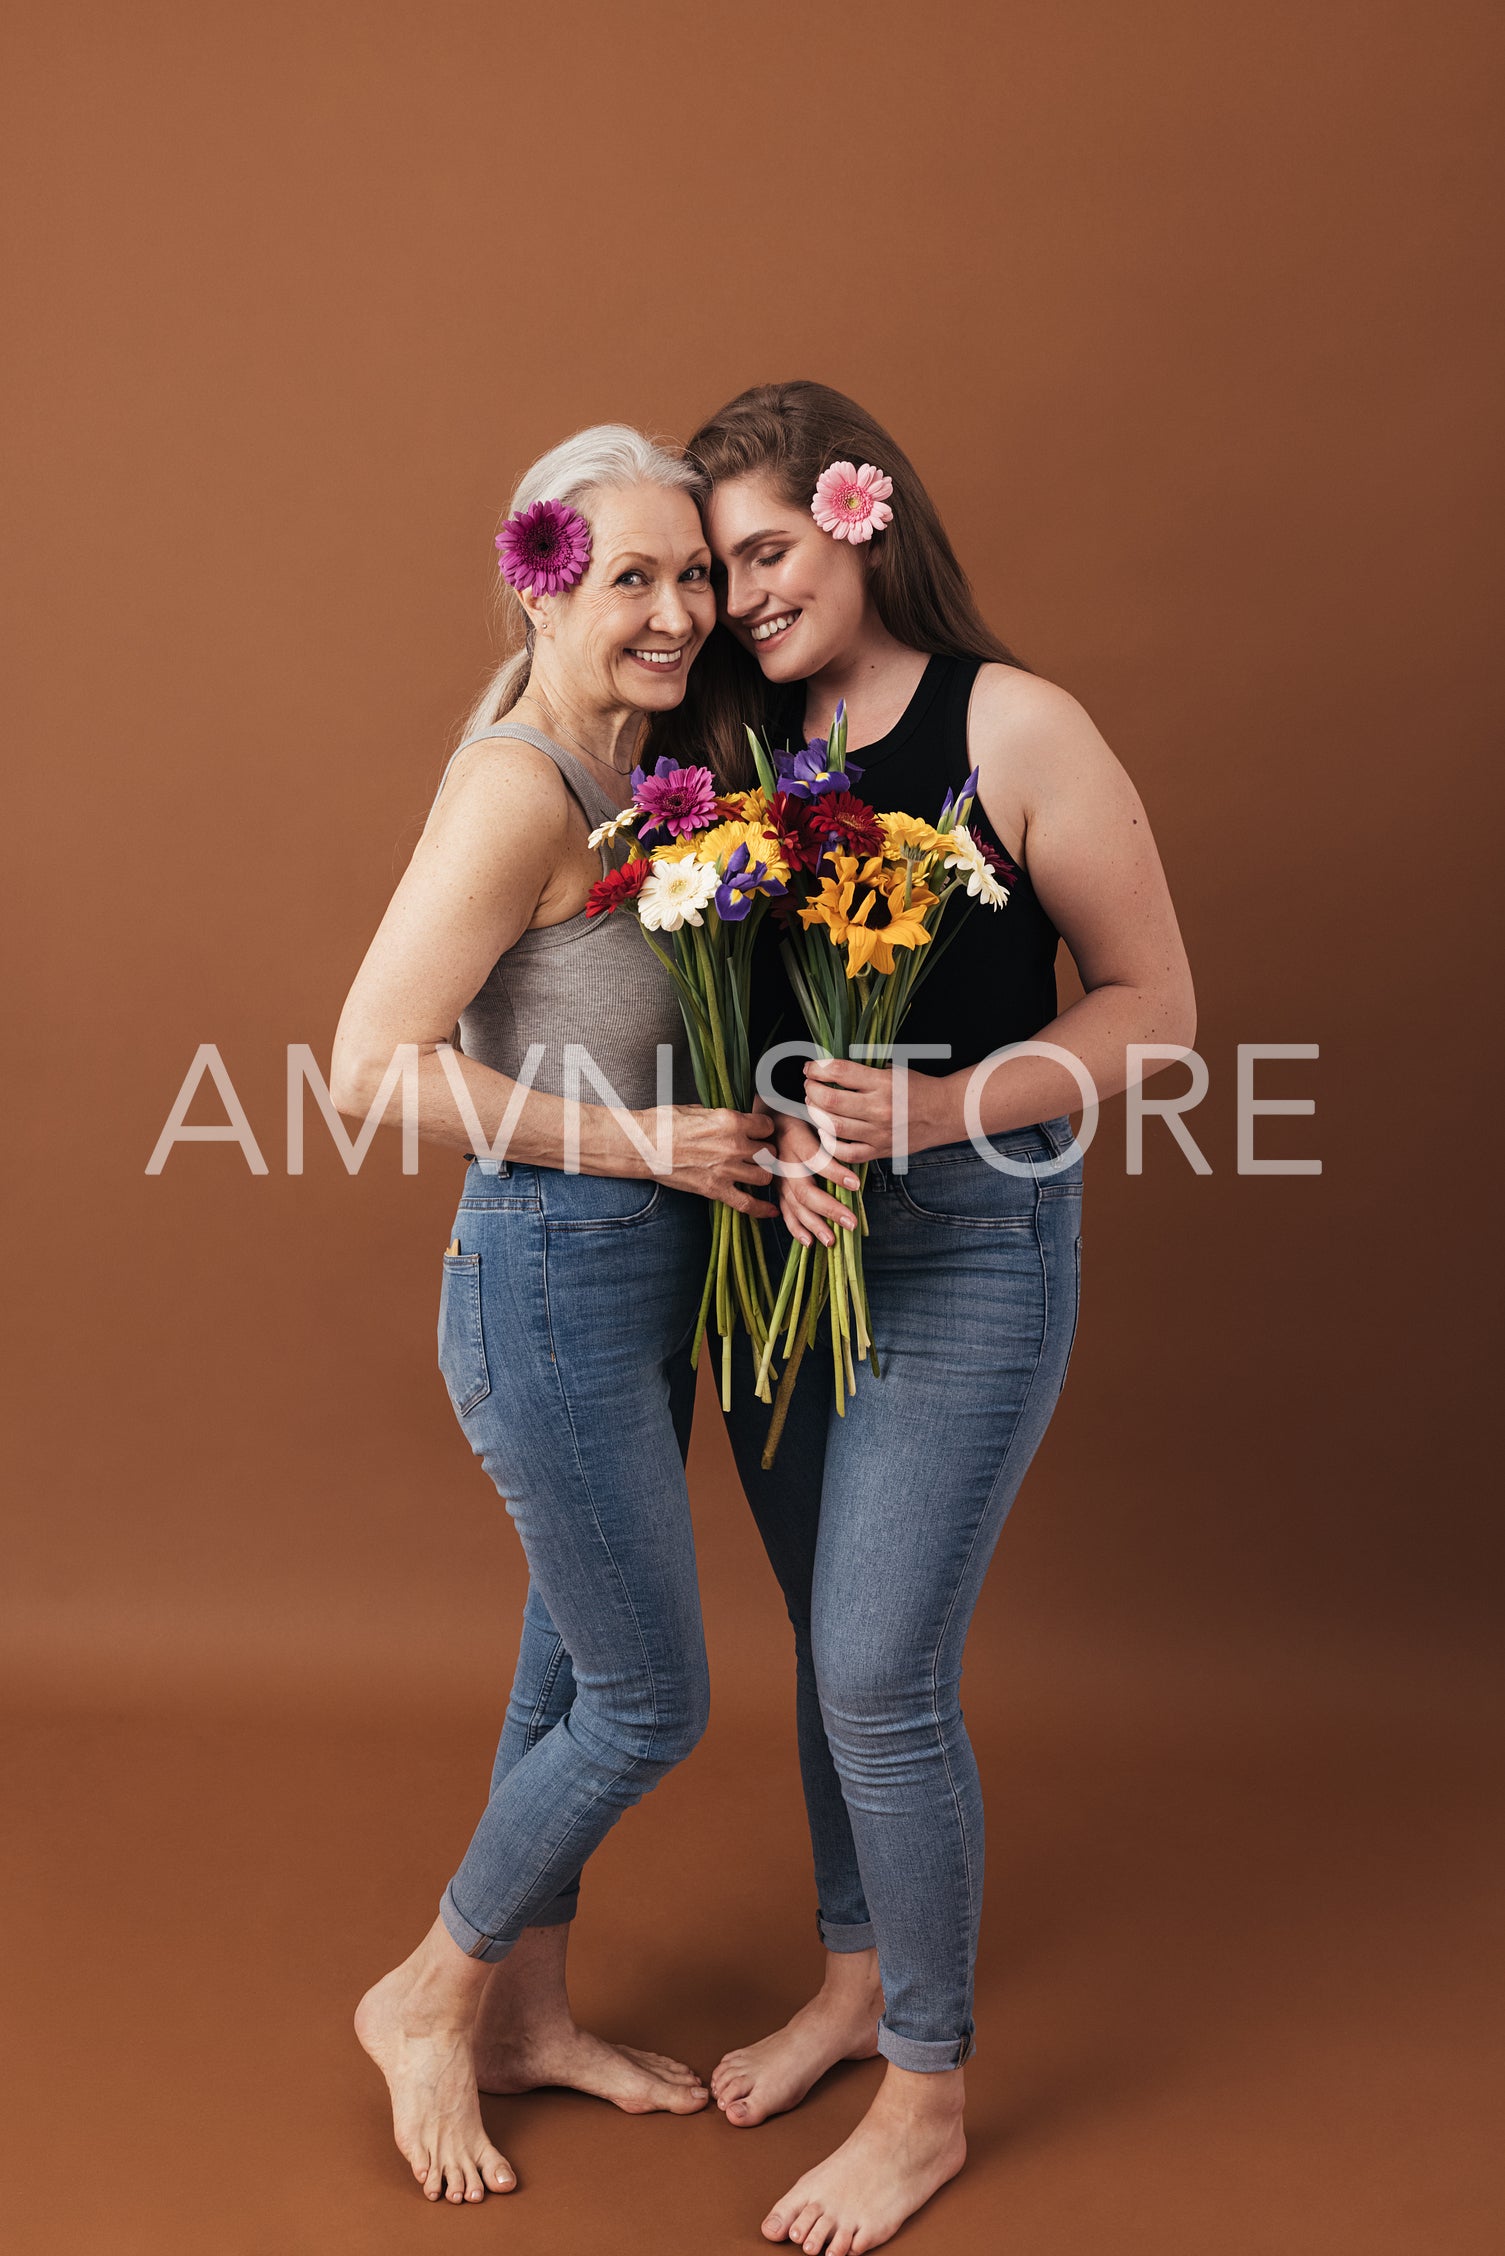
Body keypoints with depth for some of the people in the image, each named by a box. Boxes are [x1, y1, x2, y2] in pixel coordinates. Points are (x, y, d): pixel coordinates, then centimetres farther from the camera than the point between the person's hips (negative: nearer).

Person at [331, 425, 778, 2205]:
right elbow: (373, 1066, -23)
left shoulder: (632, 773, 8)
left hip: (641, 1290, 9)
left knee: (573, 1670, 20)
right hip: (551, 1289, -9)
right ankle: (426, 2000, 27)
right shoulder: (517, 789, -20)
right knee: (651, 1706, 4)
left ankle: (527, 2017, 38)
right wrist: (644, 1144, -22)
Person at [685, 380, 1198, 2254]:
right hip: (787, 1242, 6)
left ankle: (926, 2096, 18)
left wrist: (941, 1104, -23)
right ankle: (857, 1977, 39)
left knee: (882, 1677, -3)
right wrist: (783, 1141, -13)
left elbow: (1152, 1003, -10)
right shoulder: (740, 747, 6)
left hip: (969, 1249, -6)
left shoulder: (1012, 728, -11)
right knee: (830, 1647, 17)